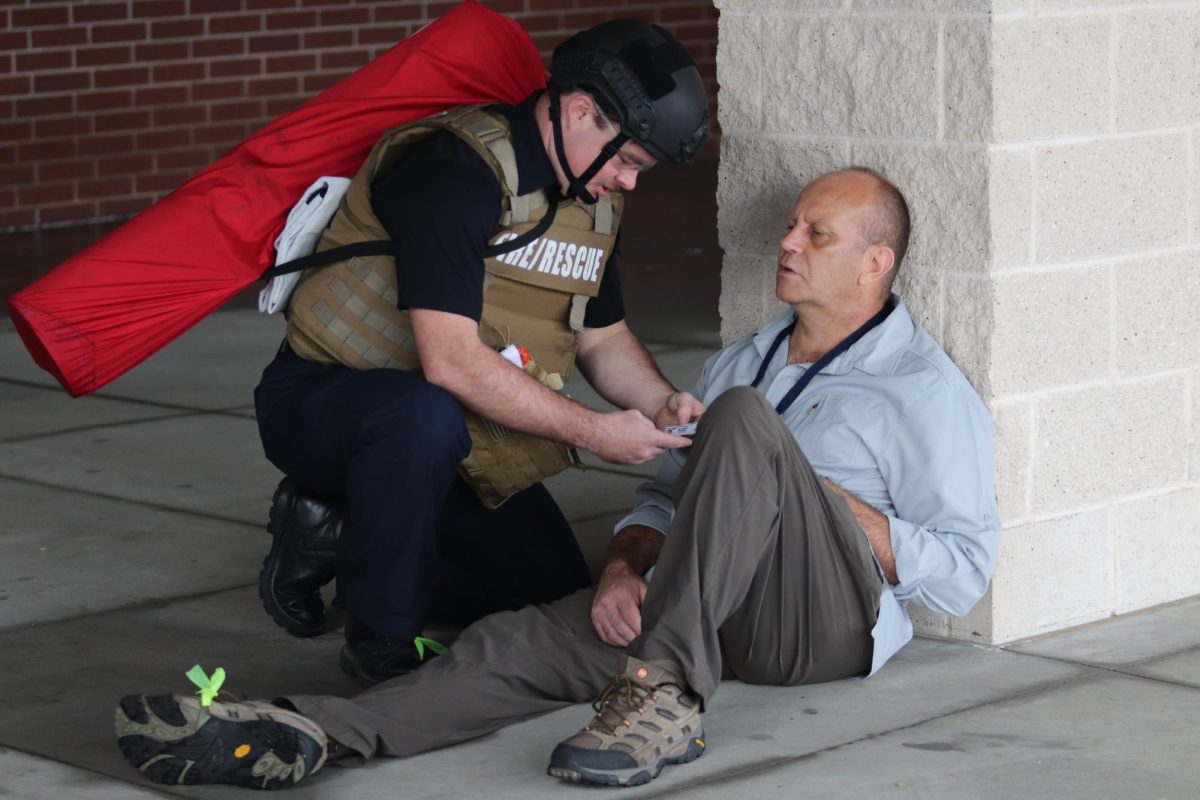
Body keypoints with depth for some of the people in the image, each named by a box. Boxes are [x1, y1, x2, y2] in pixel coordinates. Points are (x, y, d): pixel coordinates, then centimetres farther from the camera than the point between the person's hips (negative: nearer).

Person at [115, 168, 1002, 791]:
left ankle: (662, 694, -38)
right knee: (526, 640, -21)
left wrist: (817, 498, -11)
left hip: (829, 615, -5)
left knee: (744, 418, -29)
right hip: (720, 614, 6)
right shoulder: (741, 363, 26)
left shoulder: (928, 390, 5)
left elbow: (964, 572, -3)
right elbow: (664, 498, 20)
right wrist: (622, 572, -3)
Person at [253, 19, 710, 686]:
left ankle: (340, 535, 11)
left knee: (558, 598, -3)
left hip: (458, 437, 8)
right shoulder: (458, 170, -26)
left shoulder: (593, 201, 3)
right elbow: (449, 360, -32)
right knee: (427, 417, -42)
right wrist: (593, 432, -28)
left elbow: (602, 336, 15)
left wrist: (661, 401, -6)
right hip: (321, 400, -8)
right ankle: (380, 643, -21)